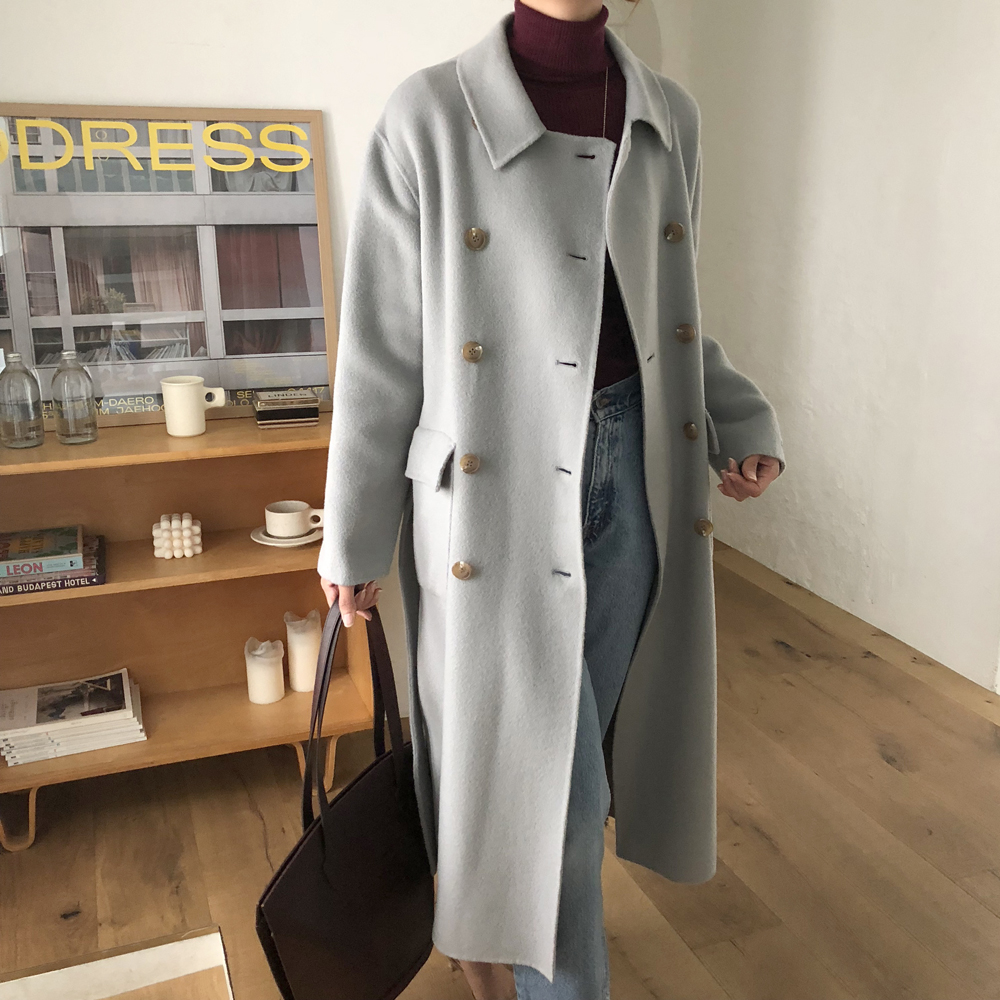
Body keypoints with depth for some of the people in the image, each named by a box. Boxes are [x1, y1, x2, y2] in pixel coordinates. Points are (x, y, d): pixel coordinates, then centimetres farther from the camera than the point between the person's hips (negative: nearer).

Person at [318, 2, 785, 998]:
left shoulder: (667, 116, 6)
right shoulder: (431, 115, -8)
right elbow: (381, 350, -6)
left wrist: (742, 420, 0)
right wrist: (351, 542, -2)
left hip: (633, 472, 5)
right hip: (498, 489, -5)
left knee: (573, 744, 18)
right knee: (546, 776, 4)